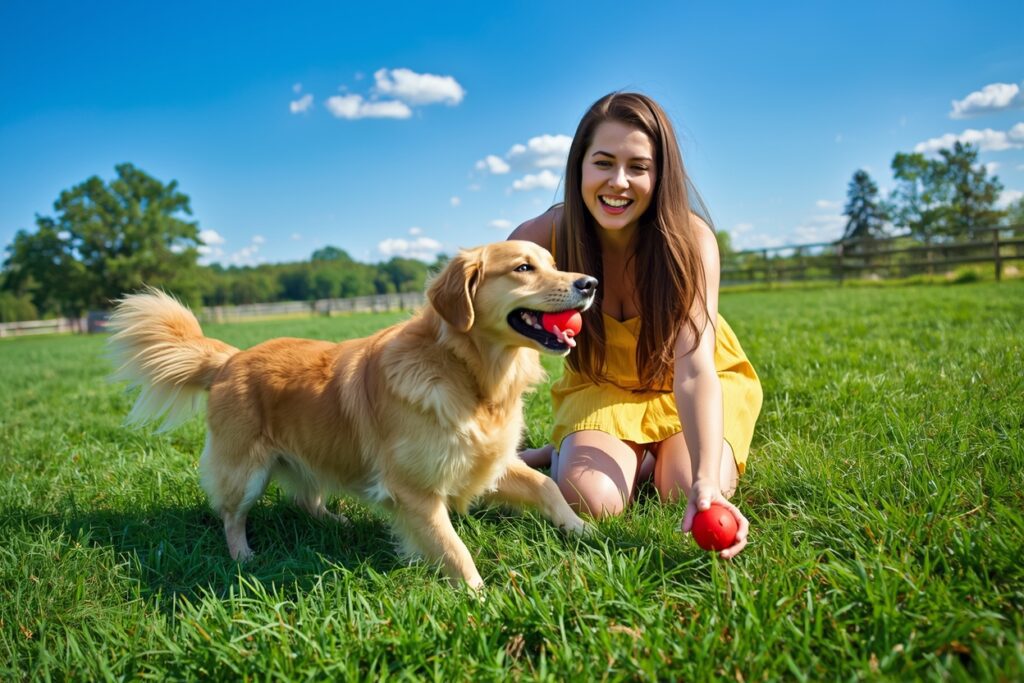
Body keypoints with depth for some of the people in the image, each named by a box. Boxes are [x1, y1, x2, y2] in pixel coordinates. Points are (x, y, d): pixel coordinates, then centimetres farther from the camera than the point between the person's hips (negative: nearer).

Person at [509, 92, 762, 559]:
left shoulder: (690, 238, -28)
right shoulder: (544, 236, -25)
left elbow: (694, 371, -36)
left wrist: (707, 483, -50)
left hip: (690, 387, 1)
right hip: (601, 386, 0)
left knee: (688, 495, -24)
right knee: (589, 500, -25)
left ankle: (661, 450, 8)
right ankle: (565, 450, 7)